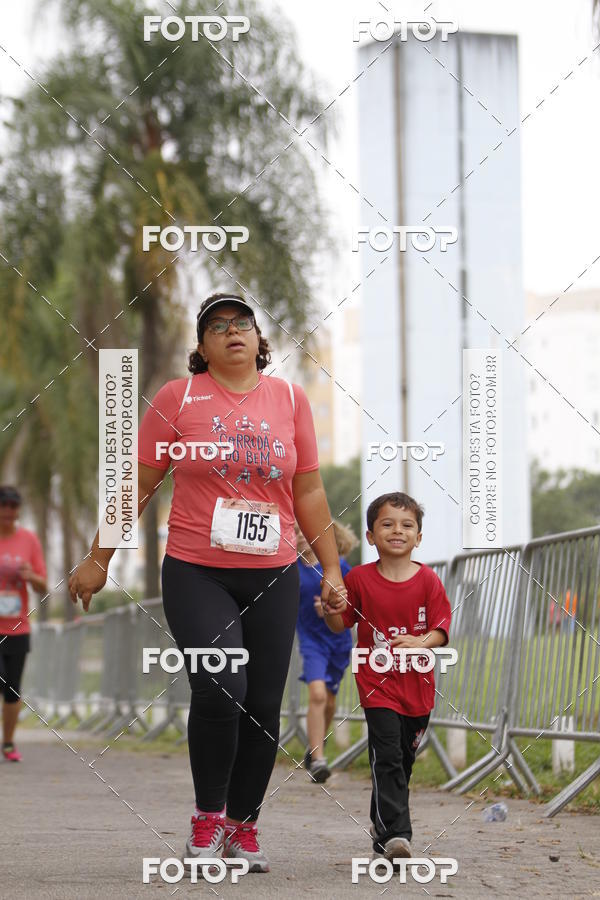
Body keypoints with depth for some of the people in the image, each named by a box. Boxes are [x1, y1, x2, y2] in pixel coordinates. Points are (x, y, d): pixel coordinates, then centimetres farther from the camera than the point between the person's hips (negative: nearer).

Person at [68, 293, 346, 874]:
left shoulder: (289, 398, 7)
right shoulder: (178, 398, 0)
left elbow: (308, 491, 13)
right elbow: (139, 484, 5)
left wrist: (331, 568, 10)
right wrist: (98, 560, 6)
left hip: (272, 577, 3)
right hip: (196, 574, -3)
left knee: (263, 707, 2)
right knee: (219, 689, -19)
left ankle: (243, 826, 18)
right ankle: (208, 816, 1)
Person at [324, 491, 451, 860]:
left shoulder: (428, 581, -2)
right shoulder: (359, 579, -3)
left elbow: (441, 630, -5)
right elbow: (341, 626, 7)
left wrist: (420, 643, -25)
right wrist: (333, 613, -15)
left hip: (417, 684, 3)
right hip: (377, 684, -3)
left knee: (404, 760, 14)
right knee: (387, 759, -15)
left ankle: (381, 822, 34)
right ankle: (394, 835, -21)